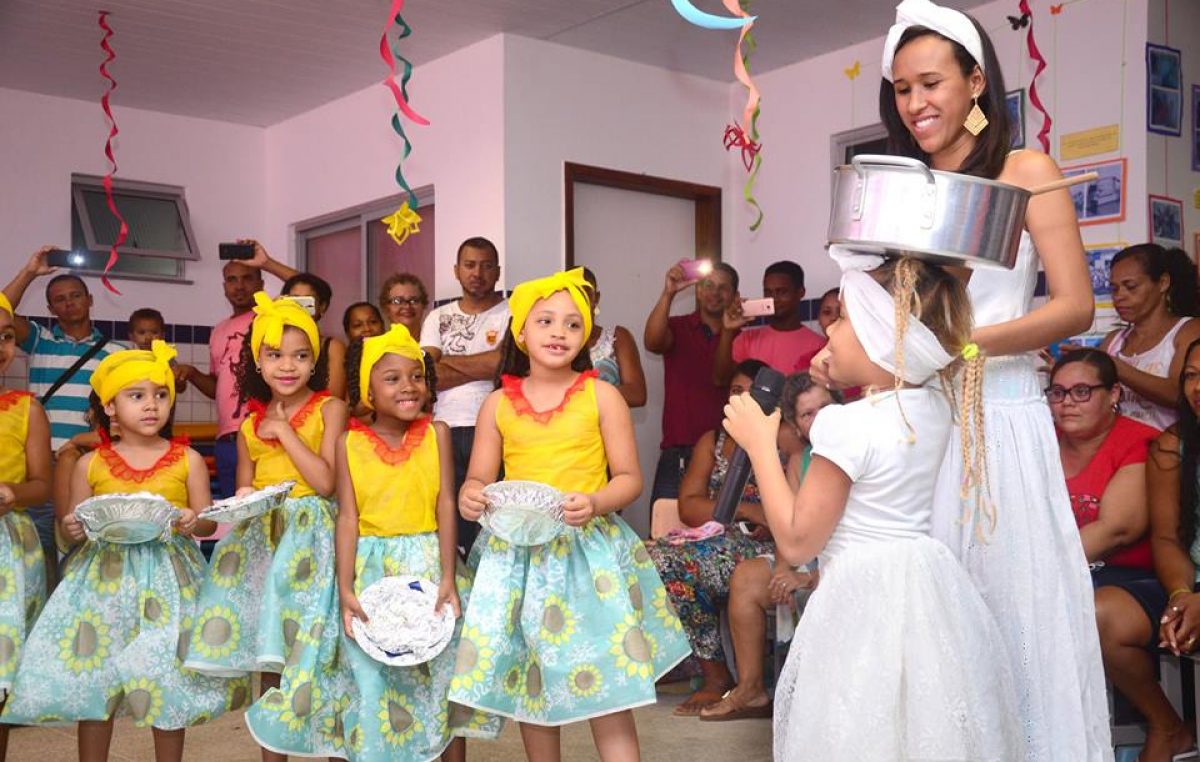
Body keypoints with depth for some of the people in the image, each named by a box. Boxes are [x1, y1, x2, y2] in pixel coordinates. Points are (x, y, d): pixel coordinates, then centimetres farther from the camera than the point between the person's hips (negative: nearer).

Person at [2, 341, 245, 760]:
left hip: (167, 577, -1)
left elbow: (208, 521, 2)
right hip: (105, 576, 1)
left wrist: (192, 522, -19)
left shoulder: (187, 460, 0)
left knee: (168, 675, 2)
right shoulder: (90, 463, 3)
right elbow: (74, 524, 9)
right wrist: (71, 528, -13)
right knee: (93, 676, 5)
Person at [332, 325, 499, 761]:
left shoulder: (436, 433, -1)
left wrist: (448, 577, -12)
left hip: (428, 564, 0)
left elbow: (446, 506, -5)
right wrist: (345, 588, -11)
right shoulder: (350, 443, -1)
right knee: (372, 678, 6)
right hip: (371, 569, 0)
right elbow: (347, 517, -3)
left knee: (441, 668, 7)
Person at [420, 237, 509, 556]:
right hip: (445, 431, 3)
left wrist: (447, 361, 0)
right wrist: (485, 366, -7)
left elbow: (506, 361, -11)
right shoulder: (438, 318, 16)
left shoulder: (512, 313, 6)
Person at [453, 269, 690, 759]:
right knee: (531, 685, 11)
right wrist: (469, 497, -15)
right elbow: (479, 478, 9)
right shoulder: (498, 404, 5)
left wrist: (595, 503, -22)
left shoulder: (601, 396, -2)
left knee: (606, 688, -4)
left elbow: (629, 478, -2)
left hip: (588, 549, -2)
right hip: (518, 554, 3)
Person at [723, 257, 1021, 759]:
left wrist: (760, 445, -10)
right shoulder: (936, 405, 0)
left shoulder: (847, 424, -21)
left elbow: (795, 542, -15)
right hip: (927, 588, 8)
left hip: (864, 598, -8)